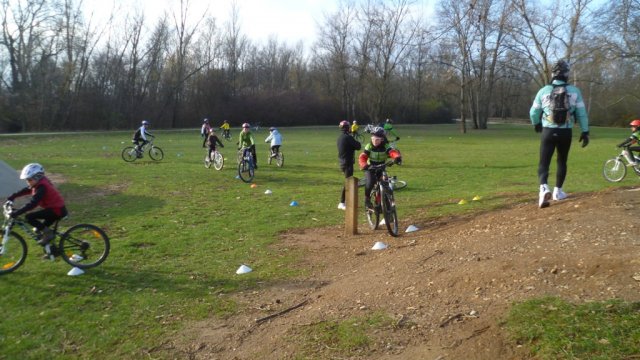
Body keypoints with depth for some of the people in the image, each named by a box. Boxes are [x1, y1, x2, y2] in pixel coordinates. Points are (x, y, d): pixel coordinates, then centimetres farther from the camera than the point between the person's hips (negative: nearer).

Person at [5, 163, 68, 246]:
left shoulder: (41, 187, -22)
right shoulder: (40, 182, 6)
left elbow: (33, 203, -29)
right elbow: (27, 190, 23)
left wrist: (17, 212, -29)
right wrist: (13, 196, 19)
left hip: (57, 210, -10)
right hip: (55, 208, 10)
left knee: (29, 217, -15)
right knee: (41, 229, 20)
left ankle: (48, 233, -6)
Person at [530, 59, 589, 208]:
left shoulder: (543, 91, -1)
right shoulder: (574, 91, -1)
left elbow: (533, 112, 8)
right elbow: (582, 113, 1)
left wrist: (536, 124, 28)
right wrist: (585, 132, 10)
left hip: (548, 131, -1)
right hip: (565, 132, 1)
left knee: (544, 163, 0)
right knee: (562, 161, 18)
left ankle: (544, 188, -24)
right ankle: (558, 191, 25)